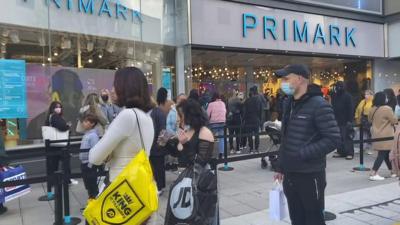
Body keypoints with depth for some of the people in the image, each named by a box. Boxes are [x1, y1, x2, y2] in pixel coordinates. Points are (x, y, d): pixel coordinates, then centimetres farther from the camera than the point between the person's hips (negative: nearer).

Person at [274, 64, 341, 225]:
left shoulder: (319, 105, -14)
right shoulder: (288, 104, 9)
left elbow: (333, 139, -18)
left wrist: (302, 154, -22)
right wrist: (280, 167, 15)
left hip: (310, 175, -7)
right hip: (289, 174, 7)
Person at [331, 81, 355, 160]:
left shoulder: (347, 96, -9)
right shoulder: (334, 96, 10)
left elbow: (350, 109, -12)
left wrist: (350, 120, -17)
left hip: (345, 121, -6)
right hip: (337, 120, 7)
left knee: (346, 137, -5)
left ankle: (350, 153, 0)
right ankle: (340, 151, 17)